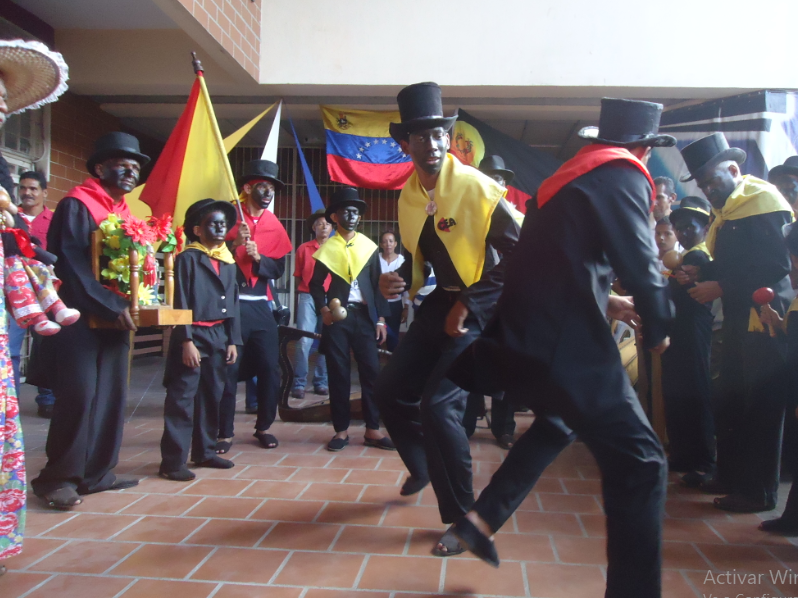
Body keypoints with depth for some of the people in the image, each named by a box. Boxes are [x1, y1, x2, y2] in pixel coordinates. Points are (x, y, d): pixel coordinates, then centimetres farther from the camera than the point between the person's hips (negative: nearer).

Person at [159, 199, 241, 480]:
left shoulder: (228, 261, 14)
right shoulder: (188, 258, -5)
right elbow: (181, 302, -10)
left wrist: (233, 340, 10)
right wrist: (186, 341, -16)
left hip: (219, 336, 7)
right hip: (194, 335, -7)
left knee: (212, 397, 13)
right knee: (182, 398, -5)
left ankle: (205, 452, 26)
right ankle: (173, 461, 0)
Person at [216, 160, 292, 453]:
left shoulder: (274, 225, 9)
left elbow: (278, 269, 5)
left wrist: (258, 258, -12)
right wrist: (234, 244, -22)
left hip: (261, 305, 4)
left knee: (270, 368, 4)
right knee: (229, 369, -1)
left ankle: (264, 427, 19)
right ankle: (224, 433, 9)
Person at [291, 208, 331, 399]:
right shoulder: (303, 249, 7)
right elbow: (298, 277, 12)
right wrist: (298, 301, 11)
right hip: (307, 298, -1)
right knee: (304, 341, -9)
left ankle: (321, 382, 14)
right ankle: (299, 383, -4)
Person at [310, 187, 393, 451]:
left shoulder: (369, 246, 8)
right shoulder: (327, 248, 5)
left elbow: (377, 284, 7)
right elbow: (315, 284, 10)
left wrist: (381, 318, 1)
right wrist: (323, 309, -7)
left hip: (364, 315, 1)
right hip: (337, 317, -1)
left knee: (371, 371, -2)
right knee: (338, 373, 2)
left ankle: (372, 429, 5)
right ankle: (341, 430, 11)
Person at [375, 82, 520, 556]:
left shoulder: (477, 187, -17)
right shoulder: (409, 197, 3)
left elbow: (519, 253, -19)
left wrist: (469, 304, -20)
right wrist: (401, 281, -5)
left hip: (483, 308, -7)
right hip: (442, 302, 7)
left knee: (438, 403, -16)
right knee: (391, 389, 9)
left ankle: (463, 520, 4)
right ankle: (423, 466, 38)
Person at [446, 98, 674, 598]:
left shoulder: (572, 174, 20)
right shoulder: (623, 173, -6)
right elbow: (642, 264, -14)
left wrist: (605, 300, 31)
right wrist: (658, 327, 3)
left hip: (529, 330, 10)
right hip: (563, 337, -10)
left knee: (559, 422, 31)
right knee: (639, 460, -4)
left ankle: (482, 519, 30)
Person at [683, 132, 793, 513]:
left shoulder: (762, 199, -12)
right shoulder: (724, 209, 14)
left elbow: (776, 265, -21)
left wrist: (721, 288, -20)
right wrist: (700, 275, -1)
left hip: (764, 319, -9)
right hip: (738, 319, 9)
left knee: (761, 407, 0)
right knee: (729, 403, 13)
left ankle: (759, 491, 11)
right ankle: (731, 477, 26)